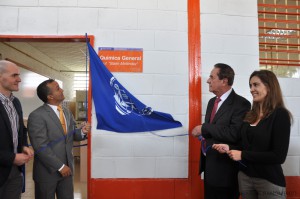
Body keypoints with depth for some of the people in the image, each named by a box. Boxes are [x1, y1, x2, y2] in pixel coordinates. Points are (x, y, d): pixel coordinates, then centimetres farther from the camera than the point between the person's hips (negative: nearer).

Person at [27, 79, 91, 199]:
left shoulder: (67, 112, 8)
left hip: (67, 167, 6)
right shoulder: (37, 116, -16)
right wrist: (60, 166, -17)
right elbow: (41, 147, -19)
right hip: (47, 170, -6)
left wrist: (82, 132, -10)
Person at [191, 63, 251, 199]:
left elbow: (234, 134, -28)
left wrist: (204, 128, -22)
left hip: (224, 167, -7)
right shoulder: (212, 101, 9)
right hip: (208, 162, 8)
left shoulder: (241, 103, -17)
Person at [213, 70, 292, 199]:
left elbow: (279, 156, -18)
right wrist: (229, 148, -6)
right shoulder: (251, 115, 4)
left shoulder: (280, 115, -13)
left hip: (270, 181, -6)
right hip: (244, 176, 6)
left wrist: (242, 155, -16)